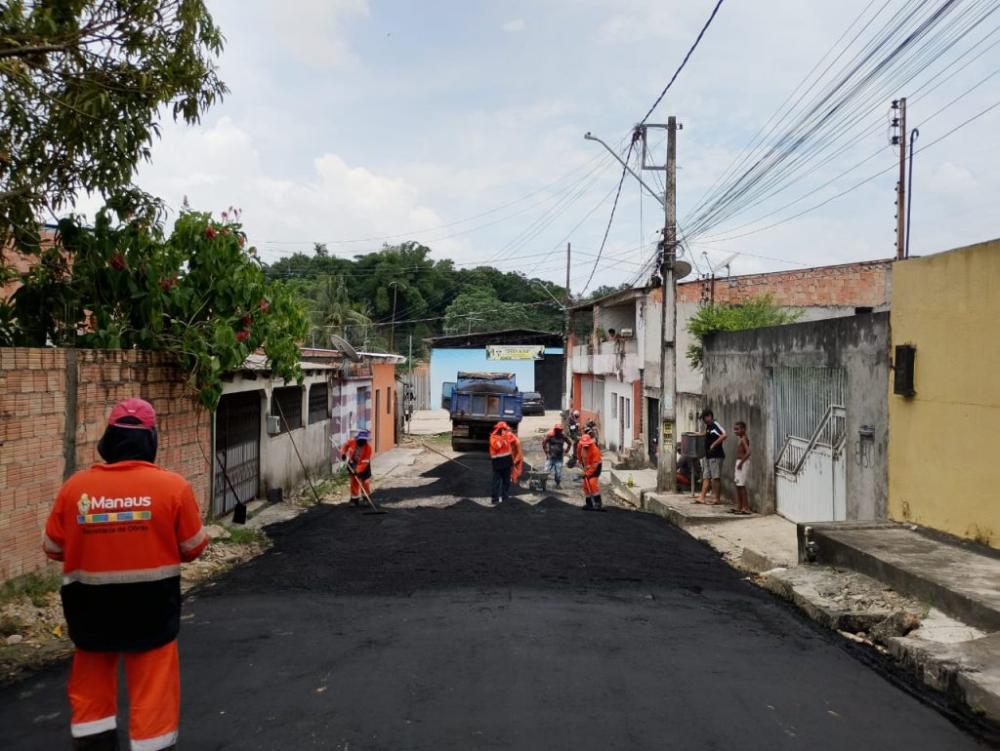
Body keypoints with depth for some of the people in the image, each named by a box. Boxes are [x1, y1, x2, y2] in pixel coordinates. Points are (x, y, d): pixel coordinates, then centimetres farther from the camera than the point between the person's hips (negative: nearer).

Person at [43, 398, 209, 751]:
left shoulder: (75, 486, -7)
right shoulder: (173, 485, -13)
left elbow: (53, 549, 4)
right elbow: (193, 548, -4)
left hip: (91, 605, 2)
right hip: (151, 606, -2)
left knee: (92, 679, 22)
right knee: (152, 684, 11)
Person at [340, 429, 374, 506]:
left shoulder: (368, 448, -27)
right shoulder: (352, 442, -19)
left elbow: (364, 462, -29)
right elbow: (345, 445, 5)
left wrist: (357, 471, -36)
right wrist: (343, 453, -11)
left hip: (363, 467, -2)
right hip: (353, 465, 3)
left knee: (365, 482, -2)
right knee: (354, 482, 4)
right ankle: (354, 499, 16)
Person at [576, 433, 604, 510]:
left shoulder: (595, 450, -31)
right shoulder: (580, 445, -13)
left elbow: (595, 464, -27)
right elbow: (579, 454, 13)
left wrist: (588, 473, -26)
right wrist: (579, 460, 24)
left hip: (595, 466, -7)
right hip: (586, 466, 7)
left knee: (592, 482, -22)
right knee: (586, 485, 5)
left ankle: (598, 503, -18)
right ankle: (589, 503, 16)